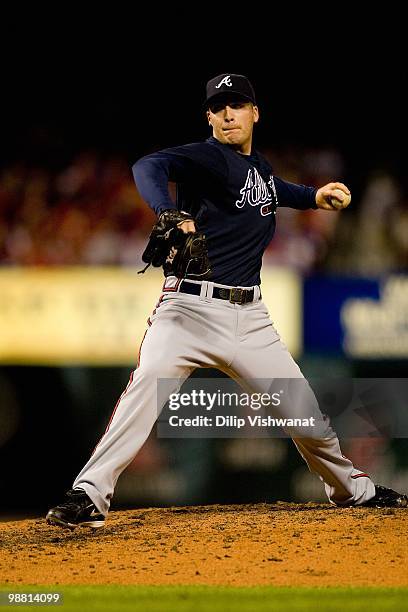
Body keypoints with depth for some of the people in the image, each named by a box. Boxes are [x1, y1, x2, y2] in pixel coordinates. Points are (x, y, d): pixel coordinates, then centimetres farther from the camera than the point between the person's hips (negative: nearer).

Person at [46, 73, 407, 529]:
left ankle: (353, 489, 32)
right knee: (147, 385, -28)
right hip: (191, 308, -6)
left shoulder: (259, 166, 16)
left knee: (304, 409, 9)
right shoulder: (208, 157, -8)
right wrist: (172, 217, -48)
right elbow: (149, 167, -29)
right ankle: (88, 496, -28)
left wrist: (314, 197, 22)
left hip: (249, 319, 6)